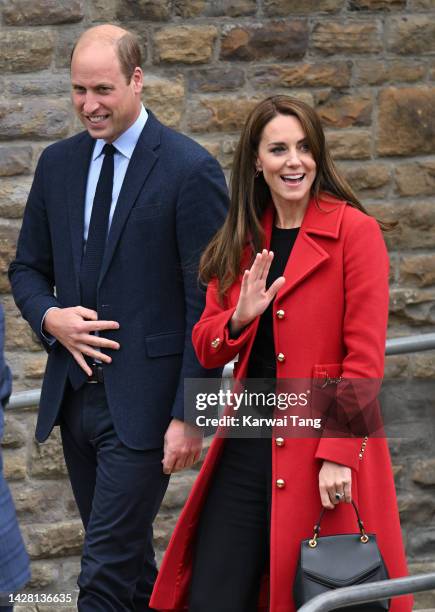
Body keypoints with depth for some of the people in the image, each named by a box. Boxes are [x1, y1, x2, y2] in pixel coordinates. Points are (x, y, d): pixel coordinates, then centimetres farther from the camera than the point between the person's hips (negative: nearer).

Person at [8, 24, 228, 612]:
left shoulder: (191, 171, -10)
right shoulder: (58, 163, 8)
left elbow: (207, 304, -11)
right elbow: (28, 267, 17)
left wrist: (190, 414, -15)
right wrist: (50, 318, -6)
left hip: (143, 402, -6)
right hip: (75, 393, 6)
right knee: (126, 555, 16)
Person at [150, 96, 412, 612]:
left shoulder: (354, 231, -6)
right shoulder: (242, 242, 12)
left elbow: (365, 356, -10)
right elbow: (207, 350, 12)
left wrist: (339, 453, -16)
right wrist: (240, 318, -9)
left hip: (325, 449, -5)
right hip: (249, 448, 5)